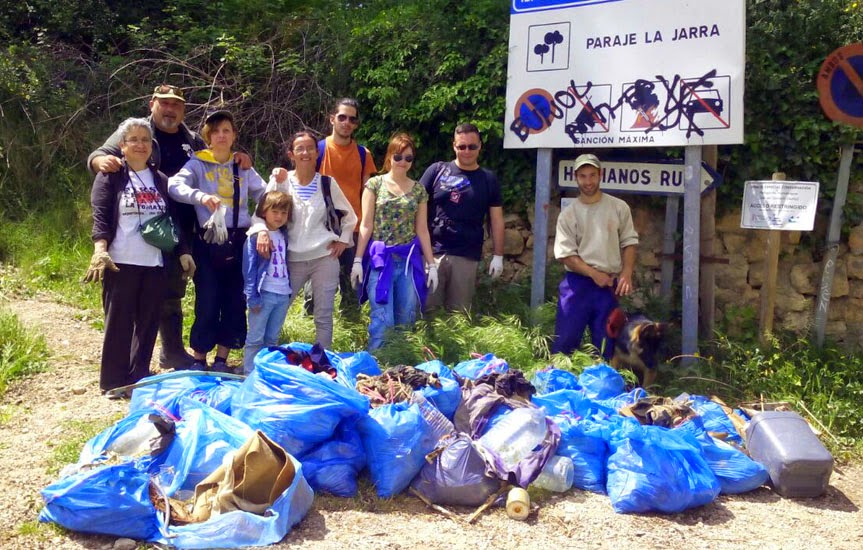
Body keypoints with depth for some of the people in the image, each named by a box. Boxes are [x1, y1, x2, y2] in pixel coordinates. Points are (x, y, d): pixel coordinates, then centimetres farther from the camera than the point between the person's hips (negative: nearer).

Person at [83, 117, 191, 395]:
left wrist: (183, 251, 9)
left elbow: (173, 219, 17)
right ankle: (114, 382, 10)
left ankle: (139, 378, 20)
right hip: (121, 263, -4)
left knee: (148, 321, 8)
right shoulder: (110, 176, 1)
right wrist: (100, 250, -22)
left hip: (155, 263, 4)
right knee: (119, 321, 1)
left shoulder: (160, 180, 15)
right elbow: (100, 216, -8)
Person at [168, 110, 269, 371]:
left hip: (239, 241, 3)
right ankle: (199, 360, 11)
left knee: (235, 301, 6)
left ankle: (221, 360, 18)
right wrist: (200, 196, -34)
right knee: (207, 302, -3)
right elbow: (175, 185, -16)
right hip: (208, 240, -3)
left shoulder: (243, 167, 13)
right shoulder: (198, 163, 1)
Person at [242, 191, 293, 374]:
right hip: (264, 294, -5)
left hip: (283, 295, 6)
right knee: (255, 338, 0)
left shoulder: (284, 235, 11)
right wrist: (252, 297, -14)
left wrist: (289, 291, 9)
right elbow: (249, 269, -9)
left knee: (272, 339, 12)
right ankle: (249, 376, 5)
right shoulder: (255, 237, -6)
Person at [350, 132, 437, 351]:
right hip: (380, 258, -3)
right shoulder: (374, 184, 2)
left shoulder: (419, 190, 10)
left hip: (409, 260, 3)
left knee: (406, 319, 6)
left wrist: (432, 264, 8)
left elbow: (422, 229, 12)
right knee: (382, 320, -8)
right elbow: (366, 225, 1)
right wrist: (357, 260, -5)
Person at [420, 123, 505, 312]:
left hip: (467, 257, 1)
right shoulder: (437, 170, 3)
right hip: (432, 252, -1)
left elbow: (497, 219, 10)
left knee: (459, 311, 7)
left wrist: (498, 255, 5)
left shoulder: (488, 179, 8)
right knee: (427, 308, 2)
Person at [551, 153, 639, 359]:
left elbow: (629, 243, 7)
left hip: (609, 285, 1)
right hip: (577, 284, -1)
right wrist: (594, 273, -13)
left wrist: (626, 274, -7)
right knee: (564, 341, 0)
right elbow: (565, 254, -4)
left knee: (605, 345, 7)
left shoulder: (619, 207, 5)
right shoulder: (568, 214, 1)